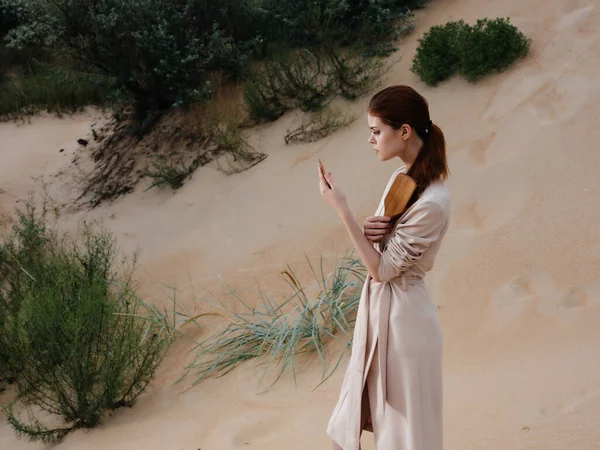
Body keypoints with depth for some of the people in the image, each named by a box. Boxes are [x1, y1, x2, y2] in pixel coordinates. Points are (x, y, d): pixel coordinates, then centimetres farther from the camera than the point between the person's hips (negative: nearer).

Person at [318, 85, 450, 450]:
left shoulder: (431, 202, -25)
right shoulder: (402, 177, 2)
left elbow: (381, 268, -20)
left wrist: (342, 209, -21)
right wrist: (370, 230, -11)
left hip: (403, 314, -8)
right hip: (379, 306, 9)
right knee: (367, 409, 21)